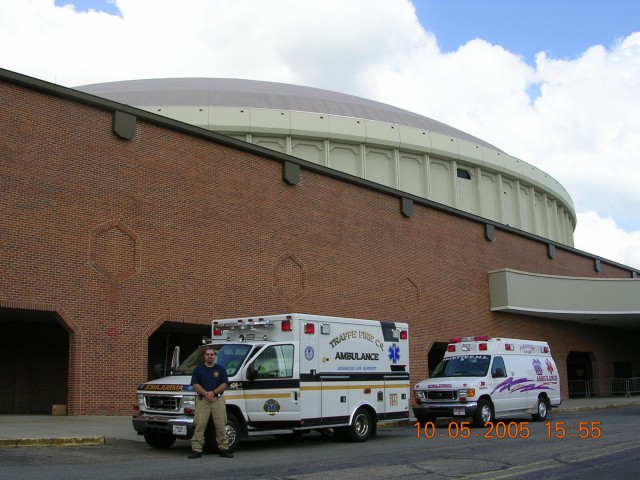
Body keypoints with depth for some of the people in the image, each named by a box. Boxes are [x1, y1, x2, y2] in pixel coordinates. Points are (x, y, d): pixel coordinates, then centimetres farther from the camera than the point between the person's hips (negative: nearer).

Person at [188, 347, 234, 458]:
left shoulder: (221, 369, 10)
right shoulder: (198, 369, 8)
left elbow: (224, 384, 4)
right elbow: (195, 384, 1)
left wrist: (213, 392, -11)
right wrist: (206, 393, -14)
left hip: (218, 400, 1)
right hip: (202, 400, -1)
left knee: (221, 425, 2)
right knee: (200, 425, -7)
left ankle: (223, 448, 9)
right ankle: (196, 449, -6)